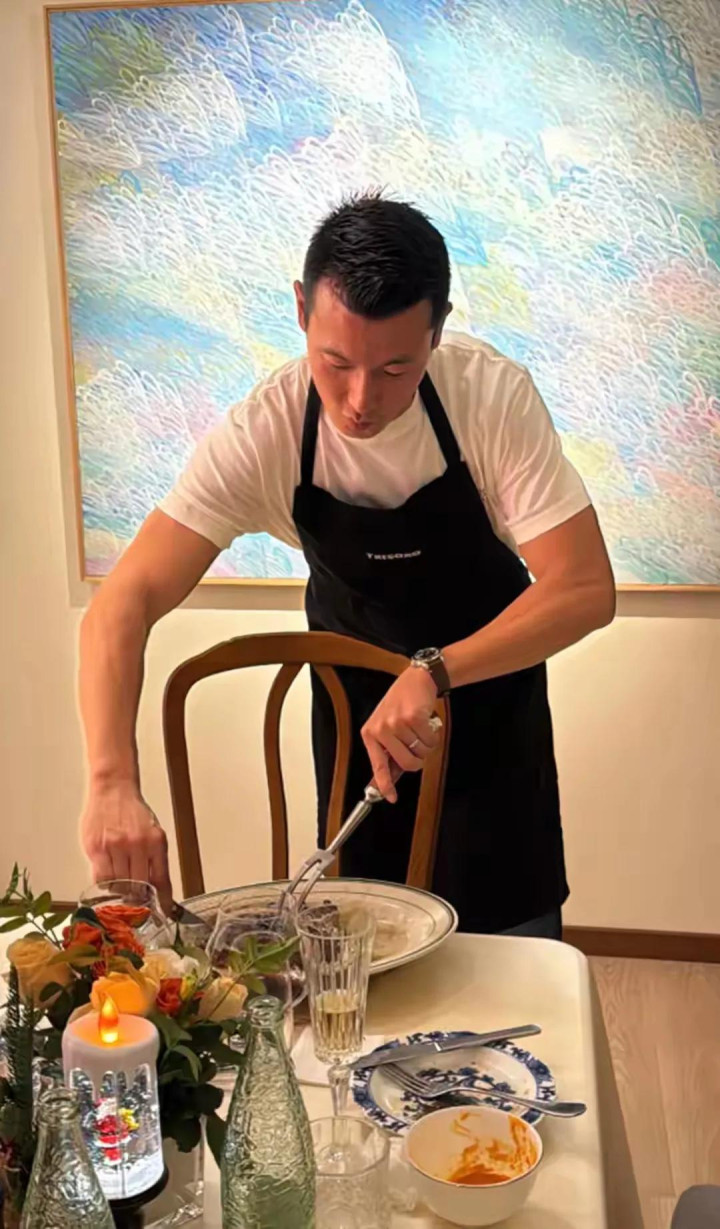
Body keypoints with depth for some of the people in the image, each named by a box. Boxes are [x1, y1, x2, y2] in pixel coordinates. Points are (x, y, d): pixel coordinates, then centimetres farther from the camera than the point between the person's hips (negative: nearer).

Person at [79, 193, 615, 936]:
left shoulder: (495, 396, -29)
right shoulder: (261, 434, -28)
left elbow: (586, 590, -30)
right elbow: (123, 605, -32)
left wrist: (433, 672, -42)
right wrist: (113, 782, -46)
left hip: (490, 668, 0)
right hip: (355, 687, 1)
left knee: (512, 937, 5)